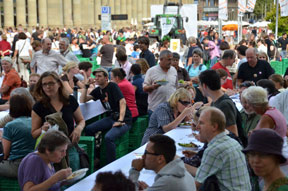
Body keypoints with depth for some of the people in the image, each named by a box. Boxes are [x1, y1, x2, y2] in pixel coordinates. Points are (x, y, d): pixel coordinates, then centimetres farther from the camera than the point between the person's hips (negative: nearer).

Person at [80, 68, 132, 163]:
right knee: (88, 129, -5)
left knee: (108, 137, -31)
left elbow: (122, 102, -22)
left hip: (124, 120, -8)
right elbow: (82, 100, 11)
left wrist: (120, 120, -30)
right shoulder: (98, 90, 12)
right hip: (111, 118, 8)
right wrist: (86, 86, -2)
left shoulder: (112, 86, -11)